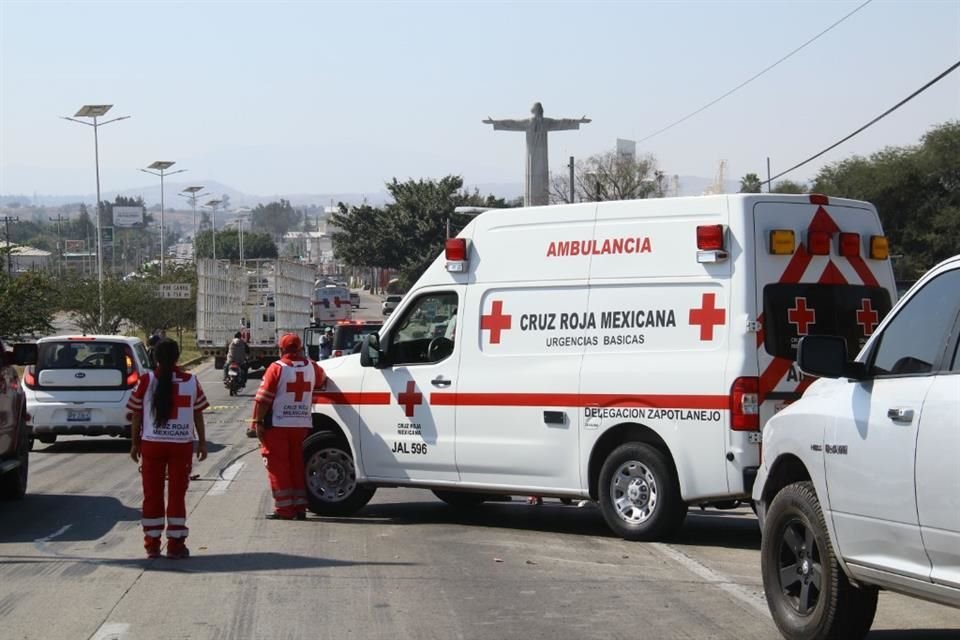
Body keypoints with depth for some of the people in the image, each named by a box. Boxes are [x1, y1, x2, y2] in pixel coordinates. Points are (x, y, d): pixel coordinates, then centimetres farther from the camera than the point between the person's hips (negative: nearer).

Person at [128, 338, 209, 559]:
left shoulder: (146, 380, -4)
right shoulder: (191, 381, -1)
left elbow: (136, 414, -1)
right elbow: (198, 414, 3)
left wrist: (134, 443, 9)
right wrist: (202, 442, 12)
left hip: (151, 444, 0)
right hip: (182, 444, 0)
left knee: (152, 494, 9)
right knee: (177, 494, 6)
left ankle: (152, 544, 11)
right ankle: (175, 544, 5)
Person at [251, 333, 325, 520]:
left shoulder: (277, 368, -10)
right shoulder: (311, 367, 4)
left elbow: (263, 398, -13)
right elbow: (321, 380, 27)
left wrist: (258, 422, -8)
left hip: (278, 425, -5)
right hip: (302, 425, 5)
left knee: (278, 467, 1)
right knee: (297, 465, 14)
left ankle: (284, 509, -2)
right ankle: (299, 507, 13)